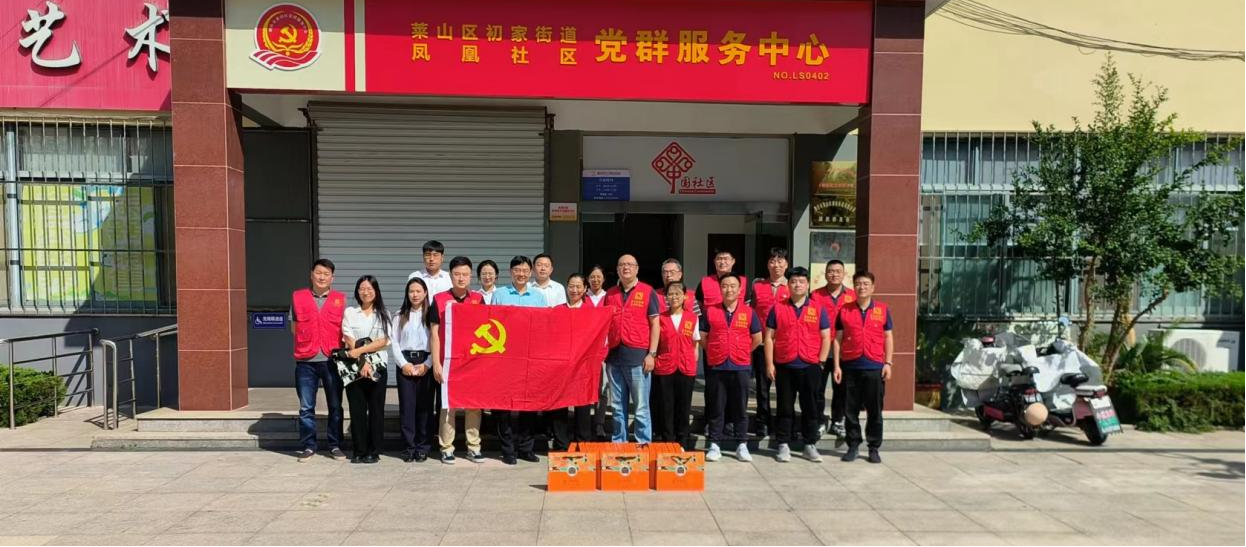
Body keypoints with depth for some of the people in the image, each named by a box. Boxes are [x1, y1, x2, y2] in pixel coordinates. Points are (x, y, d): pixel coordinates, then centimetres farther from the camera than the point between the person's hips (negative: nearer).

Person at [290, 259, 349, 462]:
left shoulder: (340, 299, 6)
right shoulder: (298, 297, 8)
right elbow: (294, 327, 13)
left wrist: (342, 349, -4)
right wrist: (307, 342, 2)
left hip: (332, 359, 0)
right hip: (306, 361, 0)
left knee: (335, 406, 6)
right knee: (306, 407, 4)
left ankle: (335, 445, 16)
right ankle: (308, 446, 16)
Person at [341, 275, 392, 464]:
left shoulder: (383, 314, 9)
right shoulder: (350, 312, 8)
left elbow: (383, 342, -2)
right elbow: (350, 341, -1)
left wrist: (360, 350, -13)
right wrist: (363, 362, -12)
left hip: (377, 366, 0)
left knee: (376, 409, 0)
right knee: (357, 410, 0)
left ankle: (374, 452, 6)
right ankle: (359, 451, 7)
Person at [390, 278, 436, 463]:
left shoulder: (431, 315, 4)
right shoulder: (400, 316, 11)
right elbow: (393, 342, 6)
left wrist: (427, 364, -10)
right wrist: (403, 363, -6)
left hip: (426, 364, -1)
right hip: (405, 364, 2)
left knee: (425, 405, 0)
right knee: (407, 405, 1)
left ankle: (423, 447, 9)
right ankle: (408, 447, 7)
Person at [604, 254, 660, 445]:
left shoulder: (647, 292, 2)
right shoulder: (610, 294, 13)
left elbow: (655, 324, -1)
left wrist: (652, 354, -8)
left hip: (638, 356, -4)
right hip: (614, 356, 4)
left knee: (641, 407, 0)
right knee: (617, 406, 11)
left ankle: (644, 444, 8)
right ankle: (618, 443, 19)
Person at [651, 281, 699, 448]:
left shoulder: (693, 318, 4)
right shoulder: (660, 318, 3)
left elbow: (695, 345, 9)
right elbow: (655, 343, 8)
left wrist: (693, 364, 0)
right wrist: (654, 359, -3)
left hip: (687, 369, 0)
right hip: (664, 369, 0)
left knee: (684, 408, 6)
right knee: (666, 408, 4)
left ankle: (682, 445, 17)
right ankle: (668, 444, 14)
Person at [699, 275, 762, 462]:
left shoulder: (748, 312, 3)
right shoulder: (710, 311, 3)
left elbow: (757, 339, 11)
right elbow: (703, 337, 10)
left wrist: (743, 352, 11)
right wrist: (715, 352, 8)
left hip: (741, 367, 0)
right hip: (716, 366, 0)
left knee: (740, 408, 7)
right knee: (716, 408, 6)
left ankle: (742, 445, 16)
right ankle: (714, 445, 13)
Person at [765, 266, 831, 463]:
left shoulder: (818, 309, 6)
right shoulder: (777, 309, 4)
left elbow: (826, 338, 6)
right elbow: (769, 337, 3)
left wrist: (821, 361, -4)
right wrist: (769, 364, -3)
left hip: (810, 367, 1)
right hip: (784, 367, 0)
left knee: (810, 408, 7)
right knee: (785, 408, 6)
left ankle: (810, 445, 18)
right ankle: (783, 446, 13)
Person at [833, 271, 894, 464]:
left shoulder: (883, 310, 5)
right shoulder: (844, 310, 5)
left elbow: (888, 338, 8)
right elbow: (838, 339, 6)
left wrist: (888, 363, -1)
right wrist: (837, 365, 0)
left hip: (875, 367, 0)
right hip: (850, 366, 1)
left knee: (875, 411, 6)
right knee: (851, 410, 6)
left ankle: (874, 448, 17)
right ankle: (853, 446, 18)